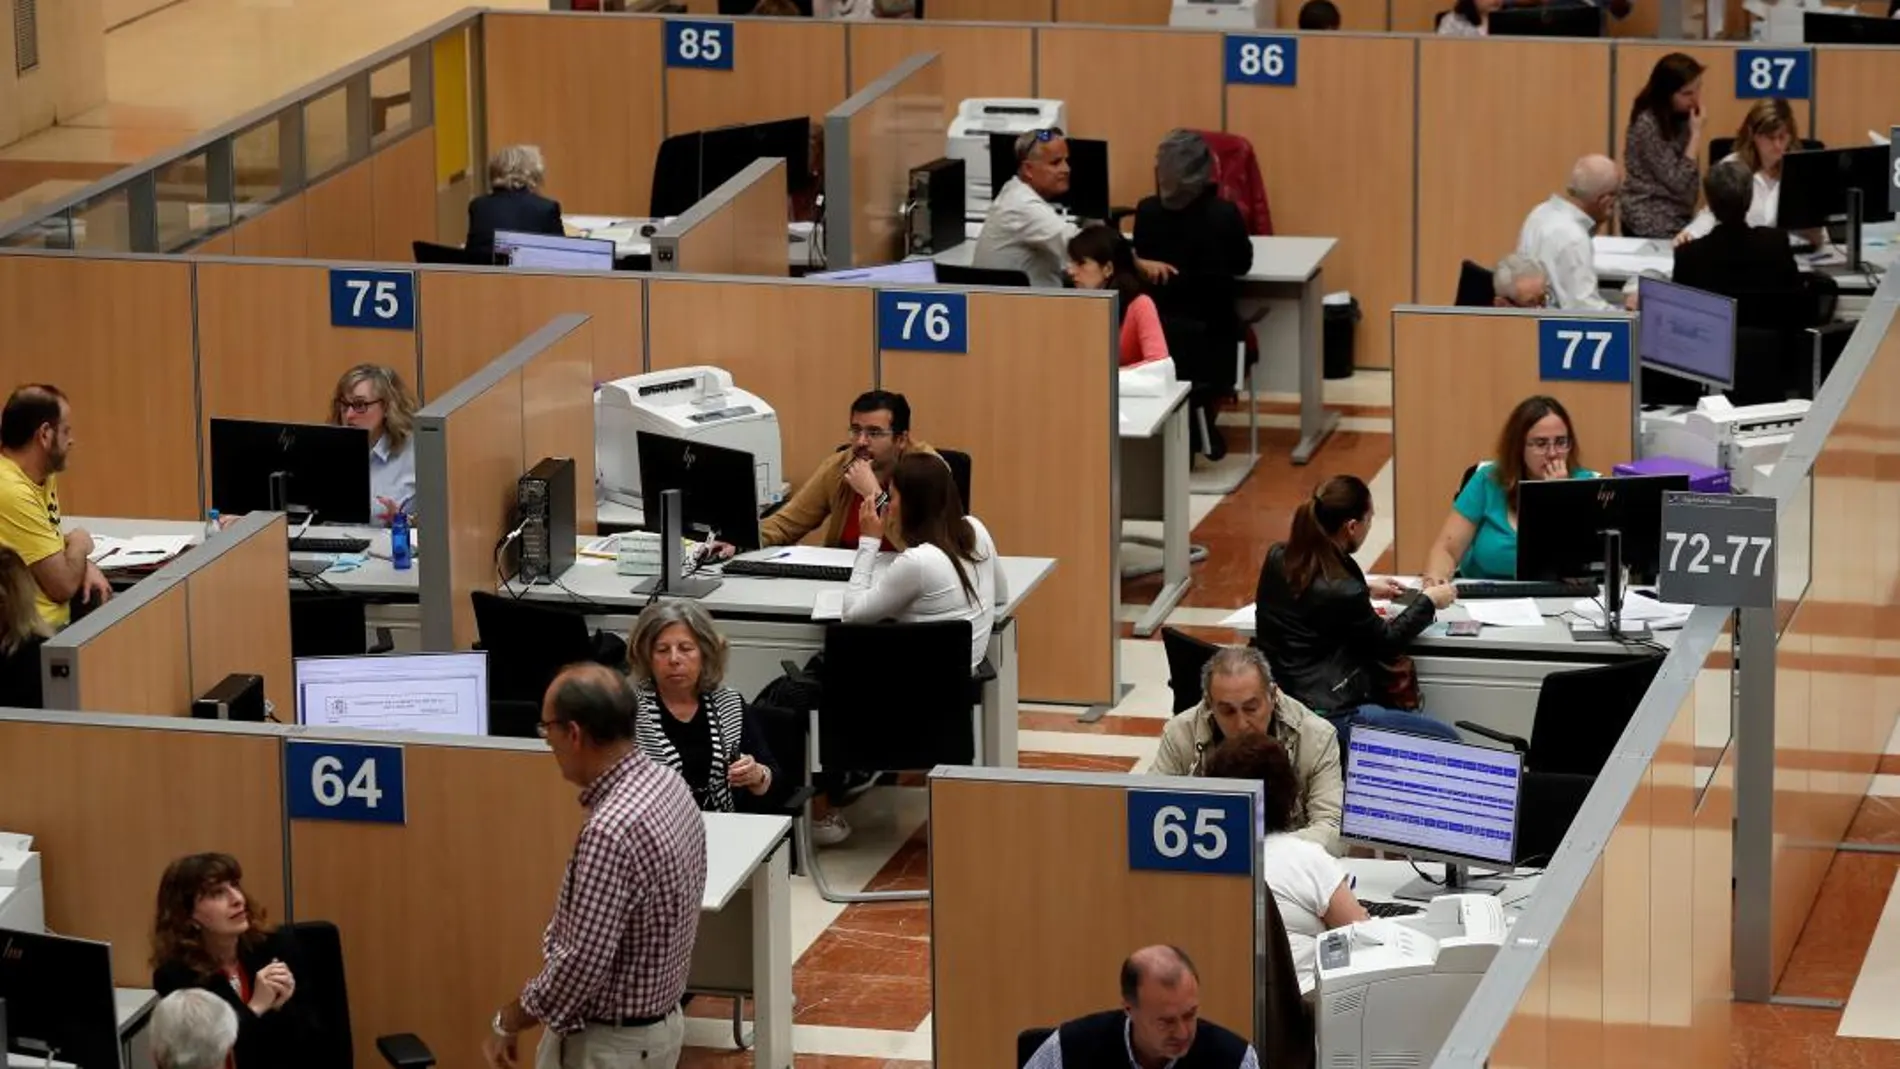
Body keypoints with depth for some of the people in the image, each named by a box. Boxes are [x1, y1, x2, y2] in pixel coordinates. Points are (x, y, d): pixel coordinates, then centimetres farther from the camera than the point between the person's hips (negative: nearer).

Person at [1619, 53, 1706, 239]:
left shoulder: (1679, 118, 6)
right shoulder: (1647, 125, -18)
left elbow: (1687, 178, 6)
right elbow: (1677, 182, -19)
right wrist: (1696, 133, -17)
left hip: (1679, 220, 8)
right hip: (1652, 224, -8)